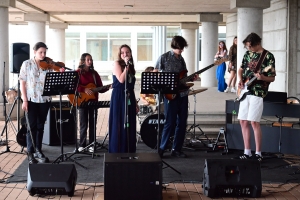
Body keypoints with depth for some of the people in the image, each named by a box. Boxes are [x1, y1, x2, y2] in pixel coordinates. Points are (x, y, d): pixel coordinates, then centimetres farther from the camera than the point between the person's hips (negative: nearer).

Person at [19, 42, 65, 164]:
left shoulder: (48, 65, 4)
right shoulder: (27, 64, -2)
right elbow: (22, 83, -3)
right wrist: (24, 100, -10)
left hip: (44, 100, 3)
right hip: (31, 99, -3)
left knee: (40, 126, 10)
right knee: (32, 126, -1)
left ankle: (38, 151, 20)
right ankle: (30, 153, 8)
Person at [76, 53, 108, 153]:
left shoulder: (94, 73, 11)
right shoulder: (78, 72, 0)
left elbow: (100, 89, 11)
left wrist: (108, 88, -8)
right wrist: (84, 89, -23)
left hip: (93, 102, 4)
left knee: (92, 124, 5)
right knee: (83, 124, -1)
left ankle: (91, 145, 11)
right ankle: (82, 145, 8)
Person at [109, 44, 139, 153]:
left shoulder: (131, 67, 15)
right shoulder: (117, 64, -3)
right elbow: (121, 80, -19)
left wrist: (135, 102, 15)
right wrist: (126, 65, -18)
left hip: (129, 98, 6)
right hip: (118, 98, -6)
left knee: (130, 126, 8)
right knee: (118, 125, -3)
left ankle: (129, 151, 15)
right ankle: (117, 151, 2)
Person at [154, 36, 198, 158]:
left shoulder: (181, 59, 14)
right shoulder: (164, 58, -4)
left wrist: (192, 78, 2)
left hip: (183, 94, 6)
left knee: (182, 123, 7)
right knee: (170, 123, -5)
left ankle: (176, 149, 16)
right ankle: (161, 149, 7)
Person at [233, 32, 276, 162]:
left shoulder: (268, 56, -7)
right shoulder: (248, 54, 11)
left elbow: (272, 78, -8)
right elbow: (241, 69, 23)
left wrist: (262, 78, -27)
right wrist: (240, 80, 4)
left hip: (258, 93, -7)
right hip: (245, 91, 7)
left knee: (254, 122, -11)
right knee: (243, 121, 6)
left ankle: (258, 154, -2)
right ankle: (247, 153, 14)